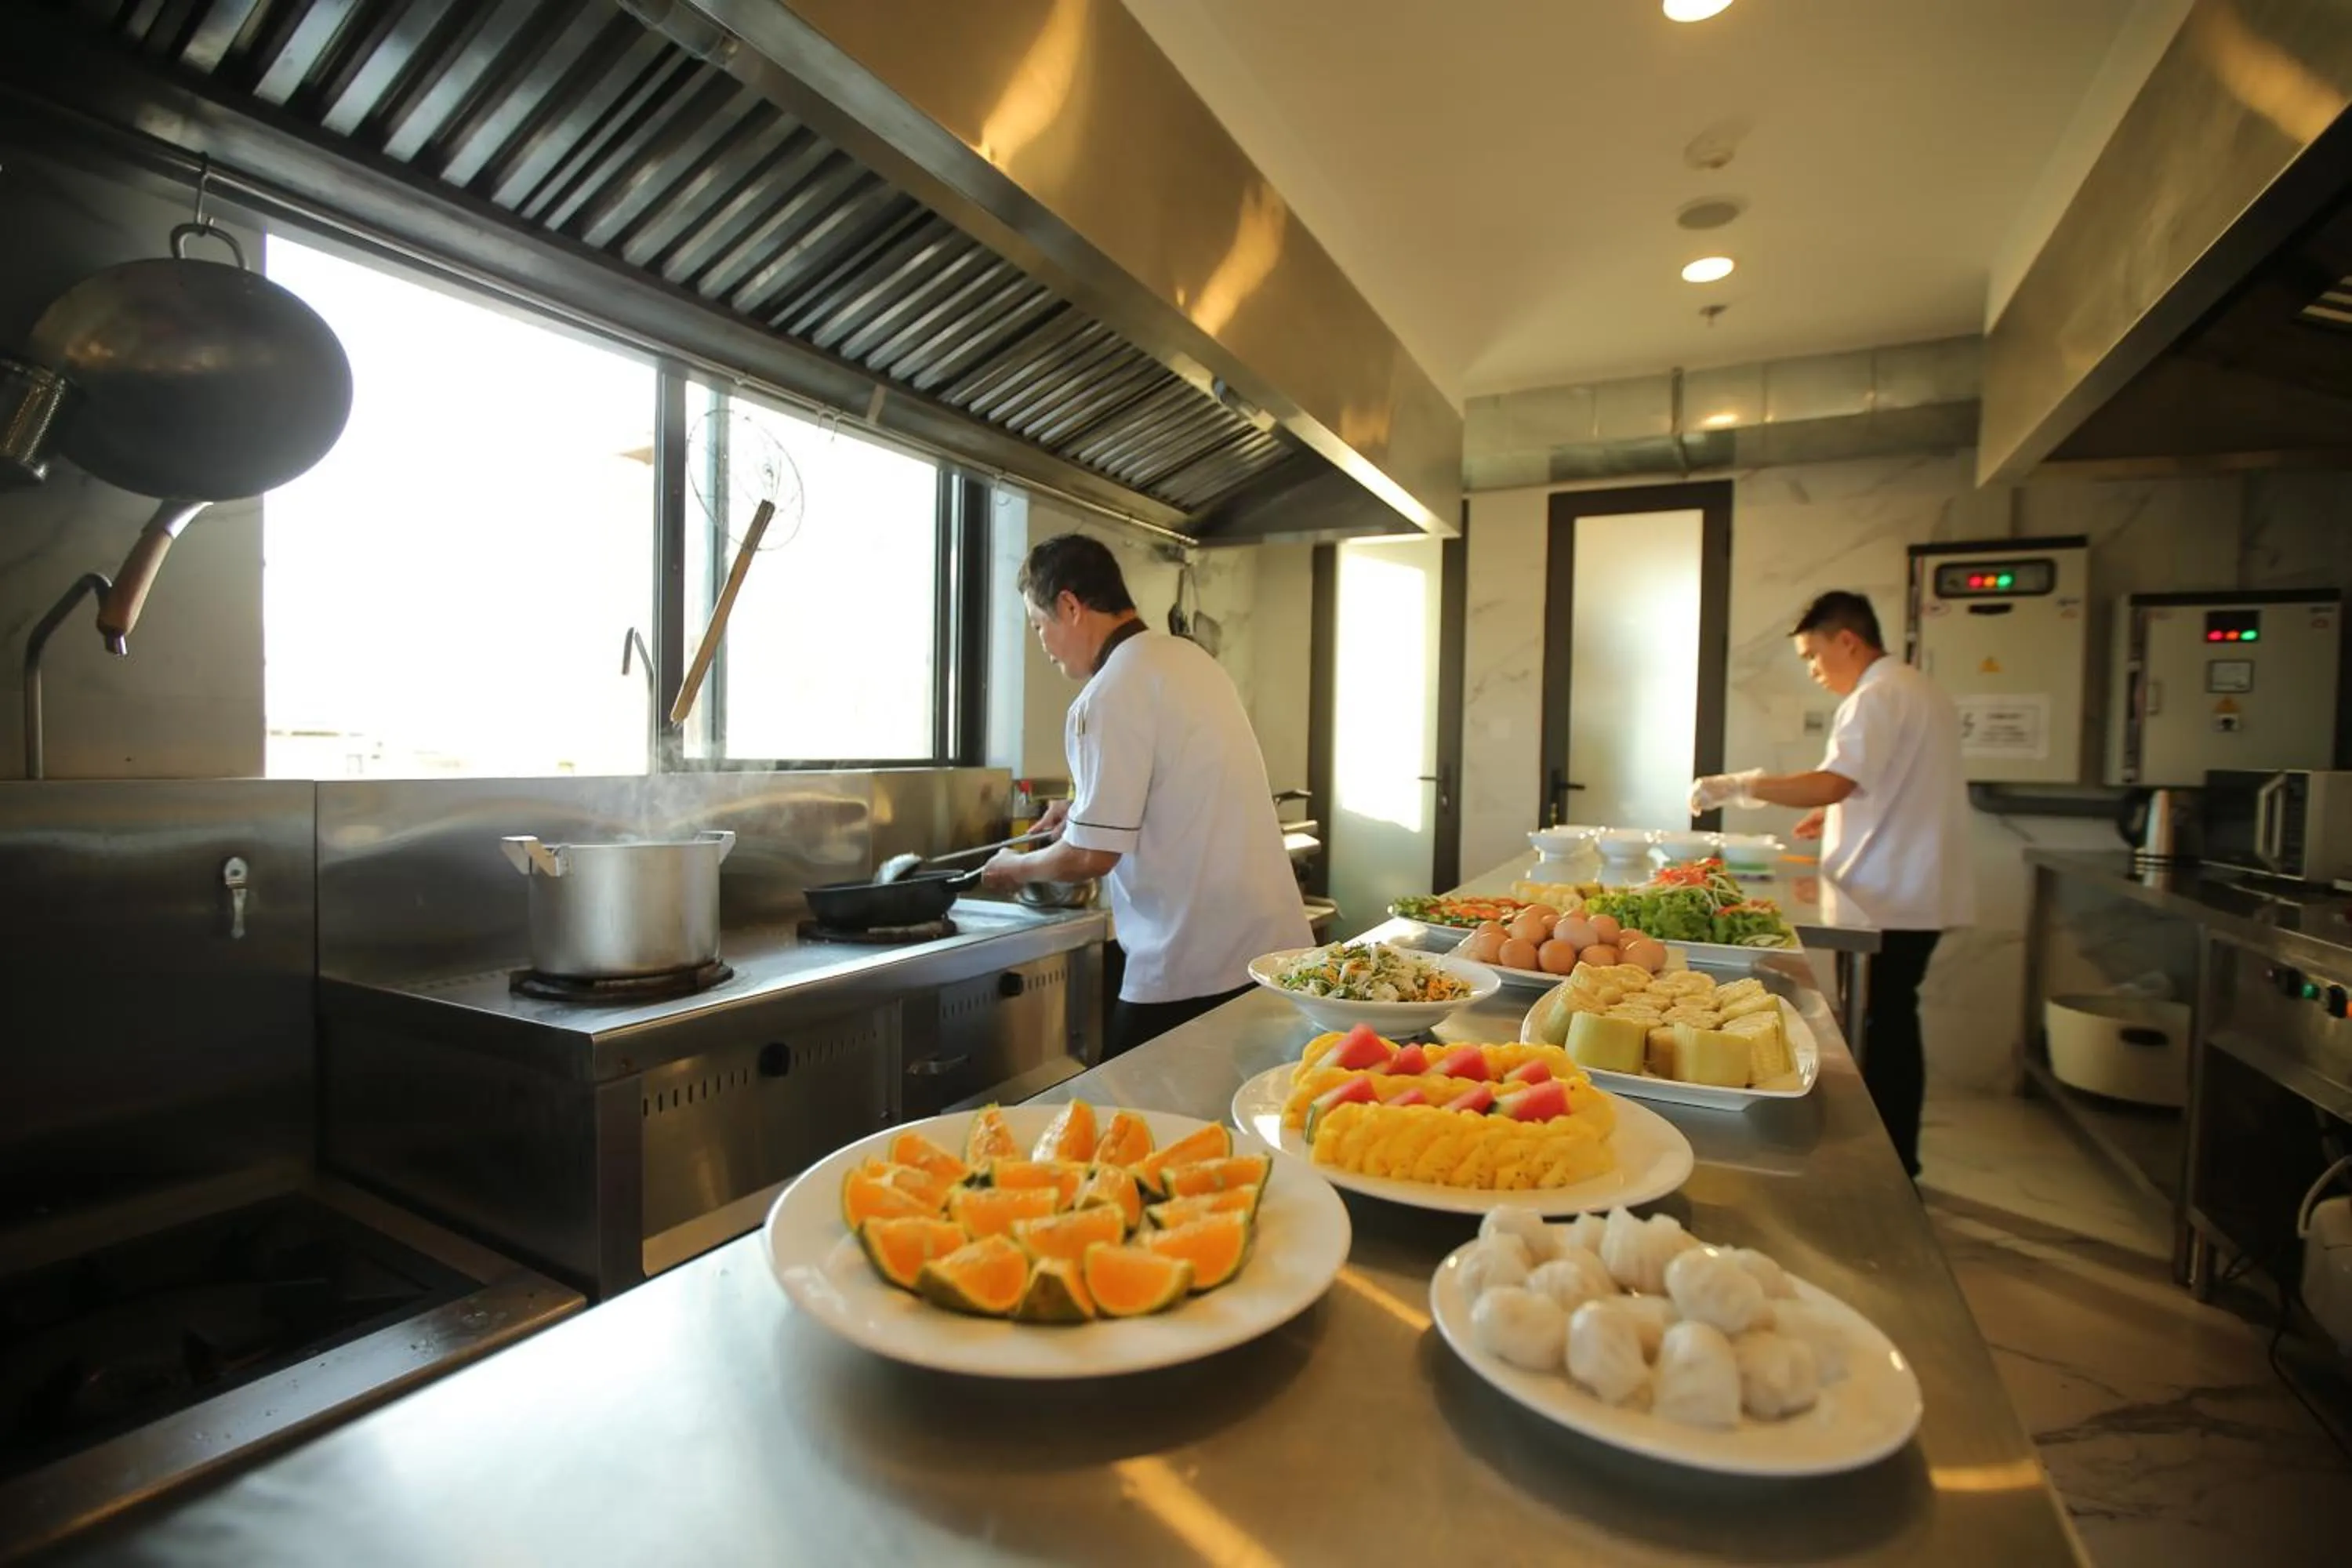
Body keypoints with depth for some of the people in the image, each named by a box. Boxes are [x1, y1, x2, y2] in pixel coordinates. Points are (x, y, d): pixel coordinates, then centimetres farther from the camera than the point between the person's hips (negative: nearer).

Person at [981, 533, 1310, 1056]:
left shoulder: (1110, 696, -16)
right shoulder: (1191, 658, 10)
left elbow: (1093, 855, -14)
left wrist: (1017, 868, 4)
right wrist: (1090, 805, 22)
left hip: (1194, 970, -8)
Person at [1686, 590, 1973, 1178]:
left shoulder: (1879, 696, -15)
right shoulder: (1920, 690, 18)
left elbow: (1833, 782, -28)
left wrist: (1738, 786, -22)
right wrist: (1839, 817, 17)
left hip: (1890, 900, -10)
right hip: (1915, 896, 10)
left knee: (1881, 1035, -3)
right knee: (1893, 1029, 16)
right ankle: (1896, 1165, 26)